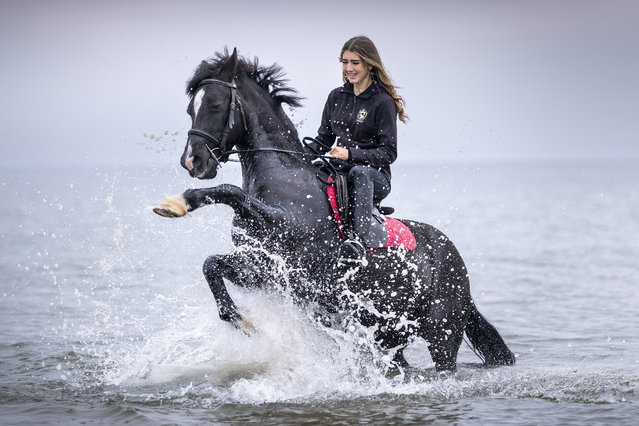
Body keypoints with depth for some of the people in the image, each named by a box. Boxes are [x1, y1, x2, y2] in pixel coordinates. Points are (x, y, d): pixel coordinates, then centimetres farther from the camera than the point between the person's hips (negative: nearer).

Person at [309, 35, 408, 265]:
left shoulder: (383, 102, -3)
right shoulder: (336, 97, 14)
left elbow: (388, 153, -8)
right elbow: (323, 140, 18)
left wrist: (351, 154, -21)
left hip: (374, 179, -5)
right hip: (337, 174, 5)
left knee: (360, 172, -41)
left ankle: (358, 240, -58)